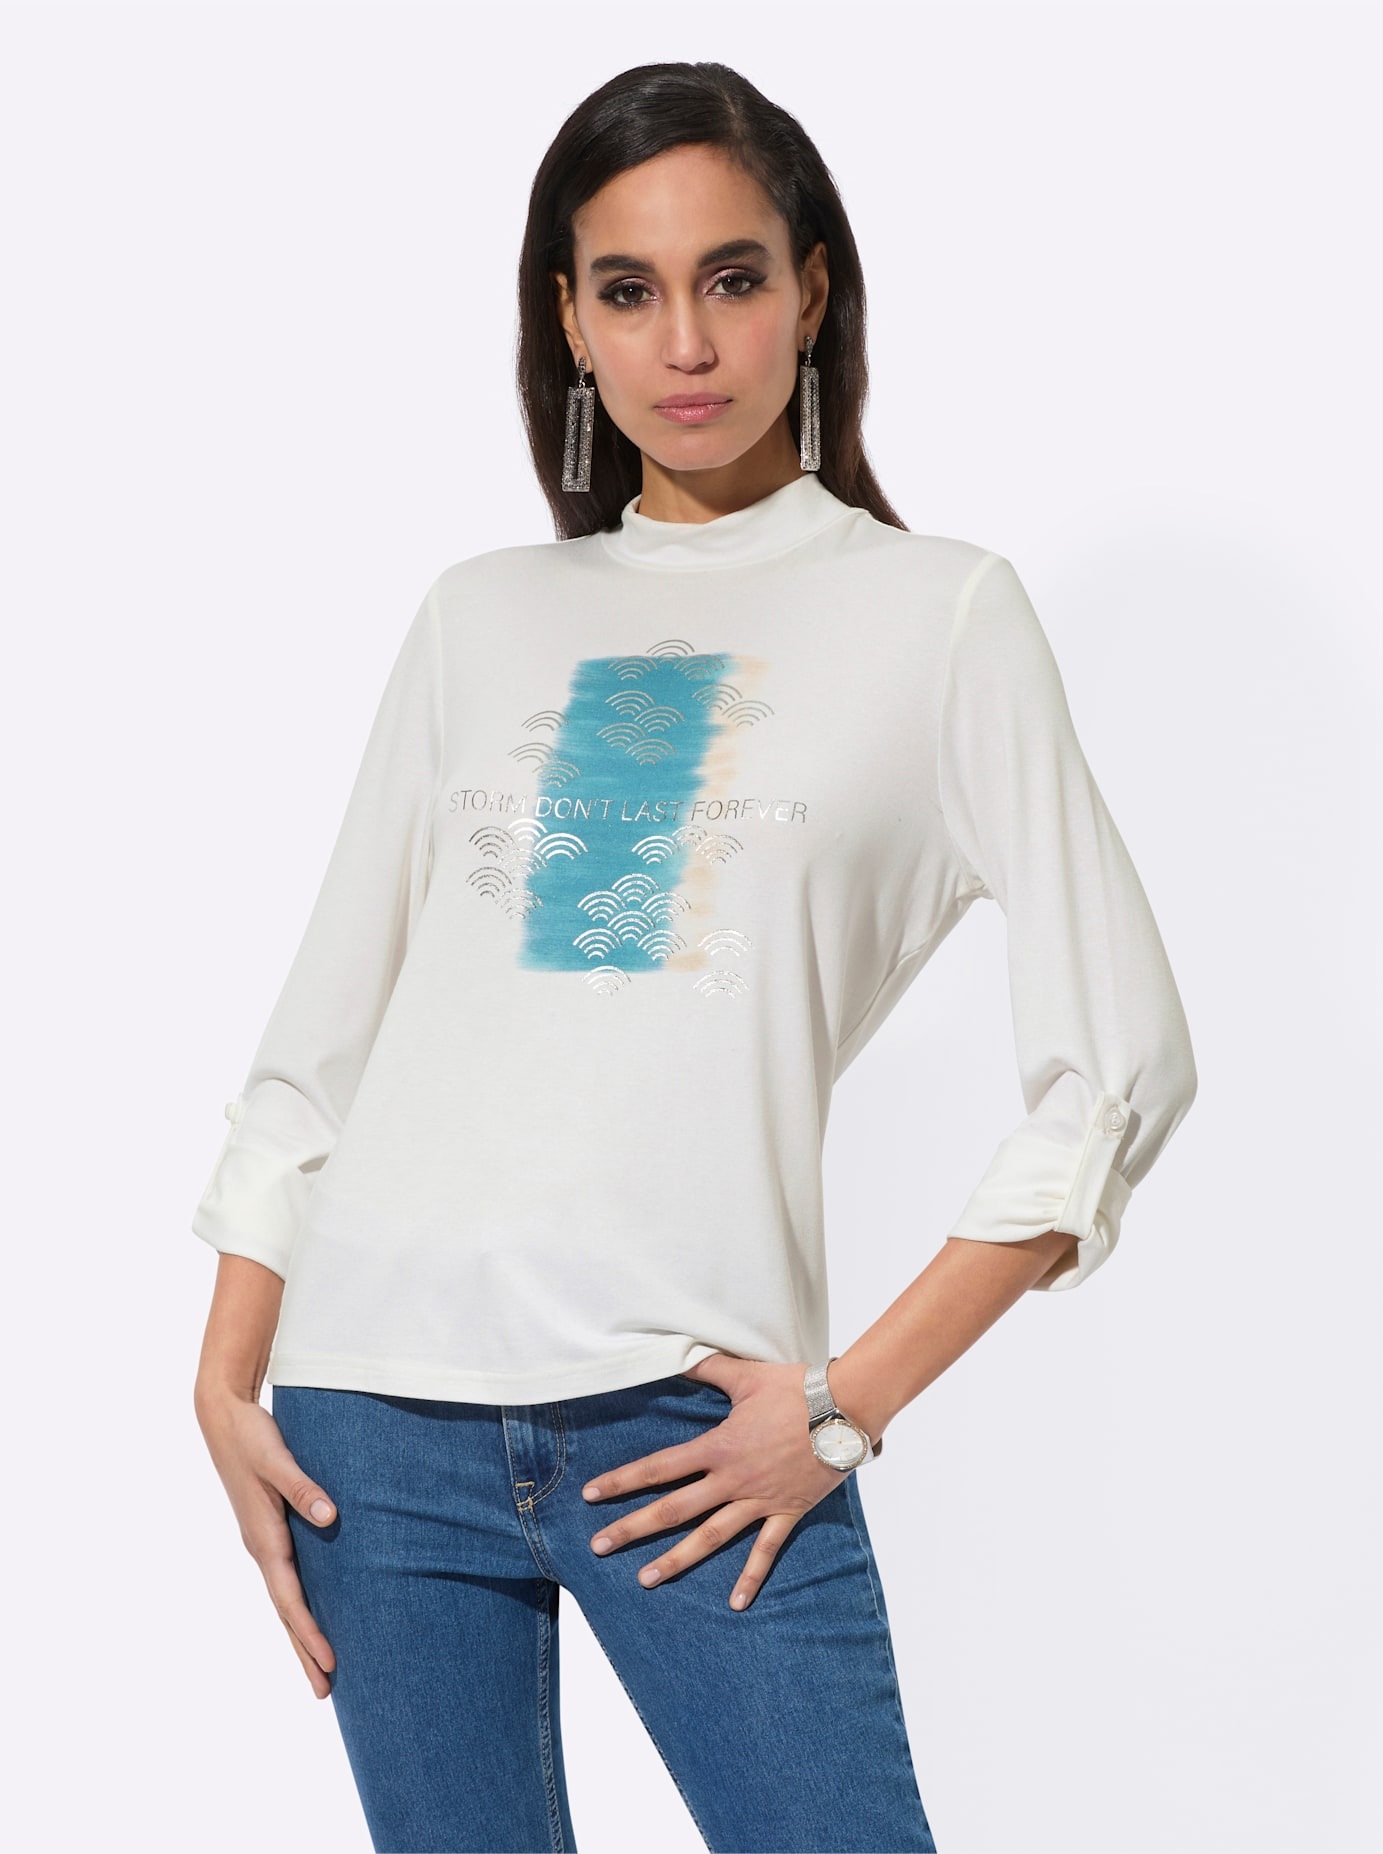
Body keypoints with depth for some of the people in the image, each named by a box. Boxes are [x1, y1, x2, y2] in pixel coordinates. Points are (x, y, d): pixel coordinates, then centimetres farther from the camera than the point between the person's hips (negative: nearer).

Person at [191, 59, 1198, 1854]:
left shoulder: (938, 611, 4)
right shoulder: (481, 616, 14)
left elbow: (1118, 1062, -2)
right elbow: (321, 1030, 15)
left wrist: (852, 1399, -7)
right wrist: (227, 1375, 6)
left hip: (686, 1416, -3)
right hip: (377, 1404, 3)